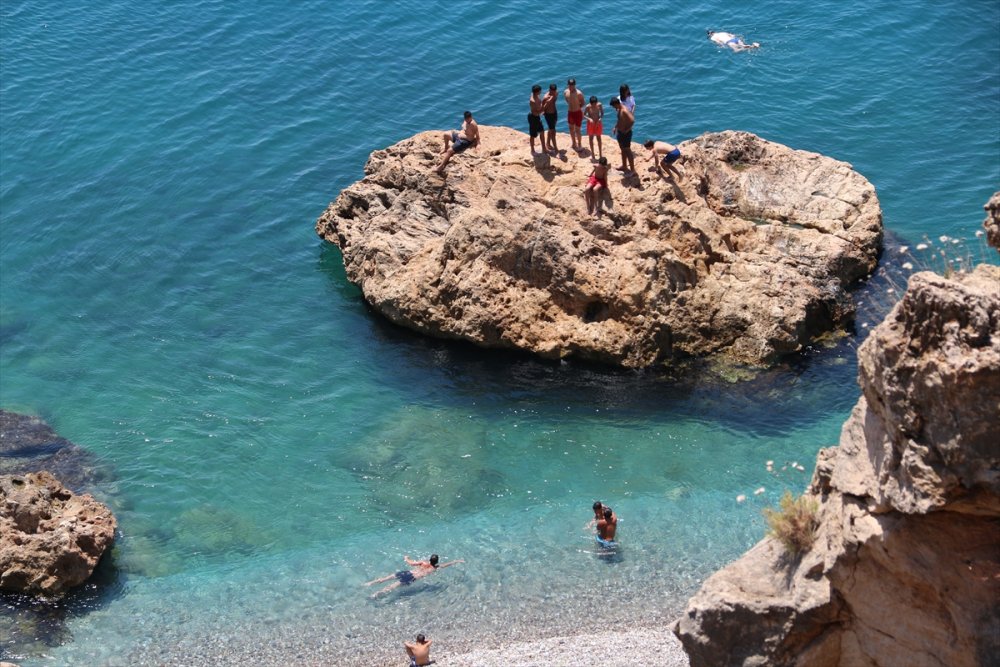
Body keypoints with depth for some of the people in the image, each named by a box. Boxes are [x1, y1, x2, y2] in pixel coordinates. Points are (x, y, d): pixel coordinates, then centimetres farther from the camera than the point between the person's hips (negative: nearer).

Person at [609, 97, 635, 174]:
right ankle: (624, 166, 34)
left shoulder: (624, 111, -25)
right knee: (623, 150, 21)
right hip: (620, 132, 10)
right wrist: (615, 127, 15)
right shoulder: (619, 110, 5)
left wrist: (627, 130, -25)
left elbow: (632, 120, -36)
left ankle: (632, 169, 5)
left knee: (627, 151, -2)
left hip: (625, 133, -10)